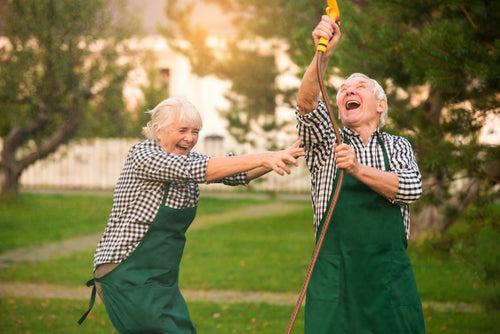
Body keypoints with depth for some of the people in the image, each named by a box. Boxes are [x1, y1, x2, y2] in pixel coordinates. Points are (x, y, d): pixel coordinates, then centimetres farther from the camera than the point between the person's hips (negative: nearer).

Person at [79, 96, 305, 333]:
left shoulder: (185, 158, 9)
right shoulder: (143, 155, -14)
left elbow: (236, 174, -1)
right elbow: (194, 170, -27)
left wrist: (280, 157, -18)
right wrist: (260, 159, -32)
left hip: (163, 277, 8)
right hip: (127, 276, -8)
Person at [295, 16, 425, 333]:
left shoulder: (398, 147, 14)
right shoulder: (327, 142, 10)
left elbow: (412, 188, -7)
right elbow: (307, 105, -11)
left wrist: (359, 170, -22)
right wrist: (323, 55, -28)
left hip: (390, 274, 1)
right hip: (335, 273, -1)